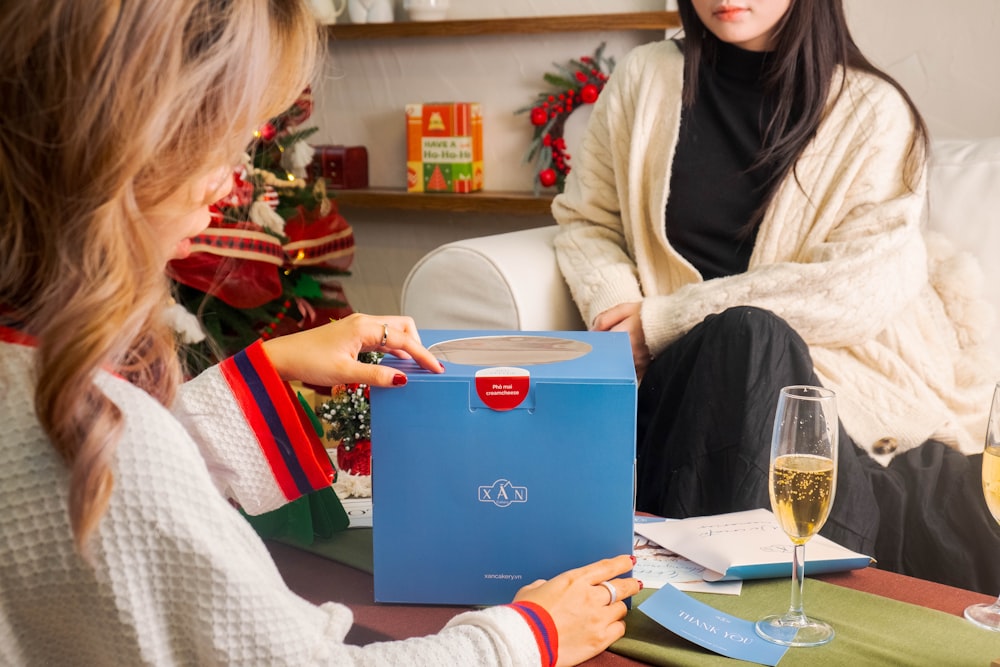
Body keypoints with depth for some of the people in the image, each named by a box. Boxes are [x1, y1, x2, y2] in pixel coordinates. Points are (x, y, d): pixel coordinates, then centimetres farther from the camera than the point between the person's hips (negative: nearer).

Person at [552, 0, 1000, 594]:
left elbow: (861, 288, -12)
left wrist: (661, 320, -14)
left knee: (748, 338, -35)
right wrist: (615, 309, -8)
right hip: (686, 374, 2)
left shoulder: (874, 112, -1)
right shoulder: (644, 79, 9)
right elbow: (586, 221, 16)